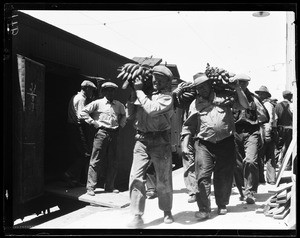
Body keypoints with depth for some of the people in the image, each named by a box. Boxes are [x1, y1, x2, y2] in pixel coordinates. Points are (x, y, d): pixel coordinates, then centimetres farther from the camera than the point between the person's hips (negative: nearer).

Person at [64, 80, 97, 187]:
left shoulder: (74, 97, 20)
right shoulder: (82, 98, -10)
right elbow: (81, 116, -20)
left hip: (72, 127, 10)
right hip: (79, 128, -10)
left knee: (76, 155, 10)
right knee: (86, 154, -7)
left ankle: (76, 179, 11)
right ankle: (69, 174, -10)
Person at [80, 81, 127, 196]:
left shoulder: (119, 105, 14)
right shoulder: (98, 103, 1)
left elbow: (123, 114, 33)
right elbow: (83, 112, 0)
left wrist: (121, 124, 19)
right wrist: (93, 122, -5)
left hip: (114, 134, 5)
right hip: (101, 133, -5)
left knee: (113, 162, 7)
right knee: (95, 161, -5)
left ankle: (109, 186, 18)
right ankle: (90, 187, -2)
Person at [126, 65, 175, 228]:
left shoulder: (166, 97, -3)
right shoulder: (145, 95, 12)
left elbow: (152, 109, -22)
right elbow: (130, 116, 11)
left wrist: (139, 91, -14)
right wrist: (133, 95, 1)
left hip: (160, 142, -4)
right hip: (141, 141, 4)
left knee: (163, 180, 7)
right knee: (136, 178, -7)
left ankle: (167, 211, 27)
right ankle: (137, 216, -1)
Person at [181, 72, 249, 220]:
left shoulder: (225, 97, 6)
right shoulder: (195, 104, 10)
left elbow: (245, 105, 3)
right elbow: (188, 126, 11)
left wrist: (238, 89, -8)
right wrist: (184, 145, 2)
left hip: (226, 142, 0)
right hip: (203, 144, 0)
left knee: (224, 176, 8)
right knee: (203, 176, -10)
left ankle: (222, 205, 27)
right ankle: (204, 209, -5)